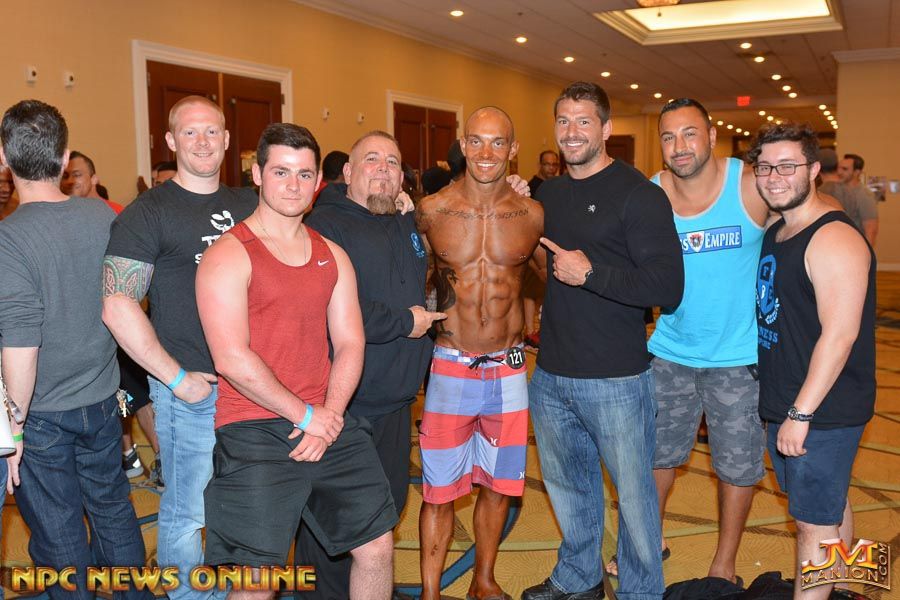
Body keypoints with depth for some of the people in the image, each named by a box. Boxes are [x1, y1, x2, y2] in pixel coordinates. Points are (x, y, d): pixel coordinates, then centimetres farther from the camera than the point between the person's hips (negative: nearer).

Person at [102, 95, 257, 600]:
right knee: (187, 514, 6)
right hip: (192, 388, -5)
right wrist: (177, 379, -15)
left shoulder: (249, 205, 9)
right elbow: (117, 307, -14)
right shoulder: (148, 212, -7)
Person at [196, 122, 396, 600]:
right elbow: (231, 359, -15)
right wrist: (304, 416, -12)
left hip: (329, 423, 6)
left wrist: (330, 416, -8)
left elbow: (349, 344, 8)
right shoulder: (228, 255, -6)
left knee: (377, 546, 11)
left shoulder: (332, 256, 13)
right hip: (254, 432, -5)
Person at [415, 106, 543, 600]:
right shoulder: (430, 211, -6)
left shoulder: (533, 215, -3)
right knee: (440, 491, 6)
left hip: (509, 369, 2)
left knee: (498, 484, 15)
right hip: (450, 368, -2)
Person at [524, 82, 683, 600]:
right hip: (551, 375, 7)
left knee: (634, 491, 8)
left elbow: (668, 287, -19)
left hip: (616, 380, -6)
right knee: (566, 482, 21)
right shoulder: (548, 195, 10)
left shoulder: (639, 194, -11)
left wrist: (591, 273, -21)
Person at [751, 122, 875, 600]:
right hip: (783, 406, 9)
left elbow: (839, 334, -25)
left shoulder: (834, 239, -19)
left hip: (822, 412, -9)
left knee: (815, 523, 2)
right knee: (829, 507, 23)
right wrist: (781, 407, 15)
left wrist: (801, 413, -24)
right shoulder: (774, 235, 10)